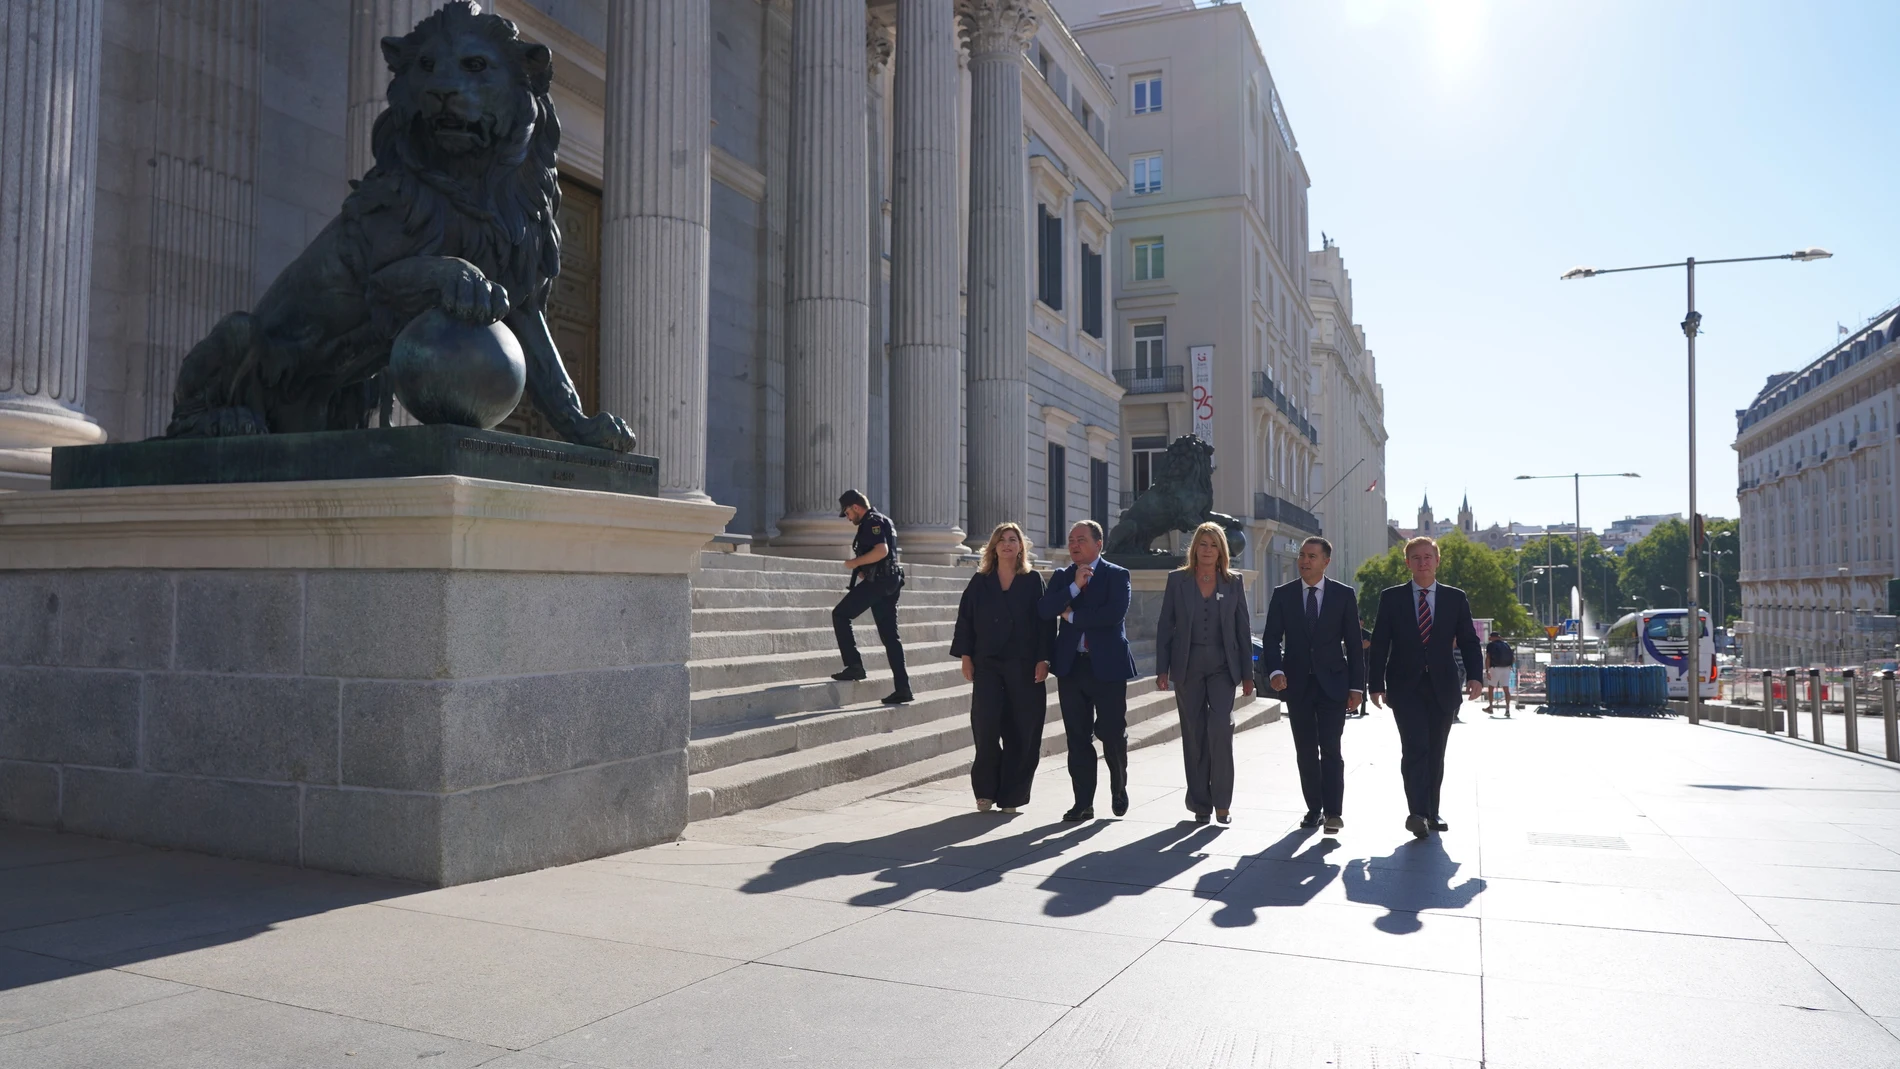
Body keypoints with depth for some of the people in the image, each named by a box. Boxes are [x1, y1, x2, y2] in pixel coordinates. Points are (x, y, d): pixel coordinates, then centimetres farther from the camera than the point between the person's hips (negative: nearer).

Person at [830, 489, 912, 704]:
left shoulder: (872, 521, -9)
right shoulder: (884, 520, 23)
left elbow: (881, 551, -24)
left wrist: (855, 562, -13)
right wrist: (863, 568, 20)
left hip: (876, 582, -10)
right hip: (890, 583, 10)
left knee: (840, 615, 2)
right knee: (890, 635, 6)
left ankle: (854, 665, -5)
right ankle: (902, 688, 2)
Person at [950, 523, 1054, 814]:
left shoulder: (1033, 581, 4)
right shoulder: (979, 582, 8)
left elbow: (1045, 621, 1)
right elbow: (965, 619, 7)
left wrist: (1043, 659, -7)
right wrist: (965, 656, 0)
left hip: (1024, 666, 0)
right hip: (987, 664, 0)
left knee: (1021, 731, 0)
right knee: (986, 725, -10)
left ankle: (1011, 795, 11)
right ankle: (986, 790, 7)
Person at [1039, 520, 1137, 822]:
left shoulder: (1117, 575, -1)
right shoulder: (1061, 577, 11)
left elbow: (1115, 613, -17)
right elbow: (1044, 610, -4)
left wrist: (1072, 616, -10)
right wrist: (1075, 587, -14)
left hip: (1107, 665, -3)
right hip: (1071, 665, 3)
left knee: (1113, 733, 4)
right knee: (1078, 737, 5)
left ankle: (1118, 788, 30)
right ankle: (1084, 802, 12)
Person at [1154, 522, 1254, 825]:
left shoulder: (1233, 582, 6)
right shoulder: (1177, 579, 4)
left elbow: (1243, 629, 8)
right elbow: (1165, 626, 4)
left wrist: (1247, 674, 4)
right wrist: (1162, 669, -3)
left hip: (1222, 666, 0)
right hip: (1188, 666, 0)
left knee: (1220, 727, -15)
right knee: (1194, 735, 4)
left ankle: (1222, 801, -3)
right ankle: (1200, 803, 14)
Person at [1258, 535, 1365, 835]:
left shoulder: (1344, 595, 1)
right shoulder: (1282, 594, 3)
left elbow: (1354, 643, 2)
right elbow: (1271, 638, 1)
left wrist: (1356, 686, -3)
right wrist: (1275, 670, -17)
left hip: (1333, 683, -2)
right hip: (1297, 684, 2)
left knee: (1330, 749, -8)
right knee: (1305, 752, 8)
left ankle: (1333, 812, -4)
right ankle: (1314, 808, 17)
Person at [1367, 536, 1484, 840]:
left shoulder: (1455, 598, 7)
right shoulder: (1391, 598, 3)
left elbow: (1469, 641, 6)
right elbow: (1379, 644, 2)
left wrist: (1474, 675, -10)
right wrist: (1375, 684, -3)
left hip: (1442, 686, 2)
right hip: (1406, 685, -2)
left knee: (1436, 752, 8)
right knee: (1415, 747, -15)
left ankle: (1431, 812, 19)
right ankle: (1417, 813, -19)